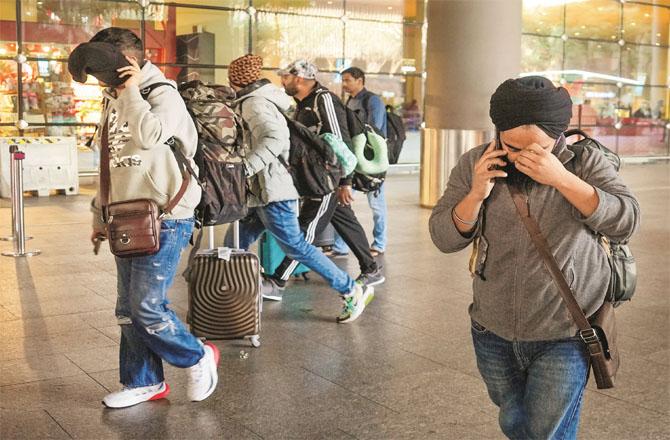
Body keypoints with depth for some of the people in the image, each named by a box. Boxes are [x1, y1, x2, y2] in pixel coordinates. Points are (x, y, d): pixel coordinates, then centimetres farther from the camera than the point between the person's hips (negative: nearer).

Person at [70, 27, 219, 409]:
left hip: (165, 219, -8)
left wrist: (131, 91, -19)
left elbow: (150, 136, -32)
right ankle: (144, 381, 23)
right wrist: (100, 214, 21)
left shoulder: (163, 94, -10)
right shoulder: (114, 100, 15)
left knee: (146, 306, -9)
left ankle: (199, 357, 12)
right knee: (129, 308, 10)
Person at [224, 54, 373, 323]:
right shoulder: (262, 99, 19)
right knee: (235, 245, 9)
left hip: (272, 191, -10)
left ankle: (352, 291, -1)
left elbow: (274, 138, -29)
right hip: (262, 192, 10)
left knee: (295, 246, -8)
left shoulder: (254, 103, -11)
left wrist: (243, 168, -35)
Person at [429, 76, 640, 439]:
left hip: (564, 336, -3)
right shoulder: (475, 164, -4)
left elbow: (626, 221, -21)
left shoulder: (585, 162, -9)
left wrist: (561, 178, -31)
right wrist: (476, 193, -22)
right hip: (493, 331, 4)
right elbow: (444, 238, -5)